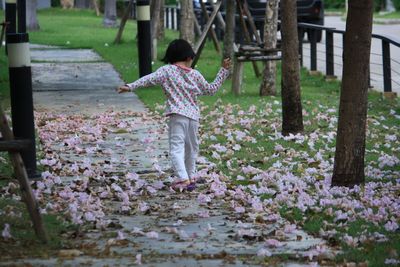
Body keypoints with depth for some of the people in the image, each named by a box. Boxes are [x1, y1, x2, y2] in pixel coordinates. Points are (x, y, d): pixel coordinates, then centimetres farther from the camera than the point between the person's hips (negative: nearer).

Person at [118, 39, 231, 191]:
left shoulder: (167, 71, 2)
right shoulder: (194, 74, 11)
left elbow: (149, 79, -10)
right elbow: (211, 89, 21)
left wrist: (130, 87, -11)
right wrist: (223, 71, 30)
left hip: (177, 114, -4)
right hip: (194, 115, 4)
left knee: (176, 148, -7)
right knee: (191, 148, 19)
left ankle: (183, 179, -22)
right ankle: (190, 177, 28)